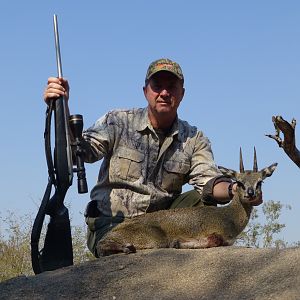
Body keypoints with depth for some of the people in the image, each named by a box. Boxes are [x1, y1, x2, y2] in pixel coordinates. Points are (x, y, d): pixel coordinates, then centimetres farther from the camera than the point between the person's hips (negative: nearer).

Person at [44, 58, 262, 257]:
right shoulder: (118, 122, -3)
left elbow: (208, 181, -12)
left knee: (202, 201, -20)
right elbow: (82, 151, -17)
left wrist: (233, 190, -37)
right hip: (111, 223, -3)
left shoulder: (194, 140, 3)